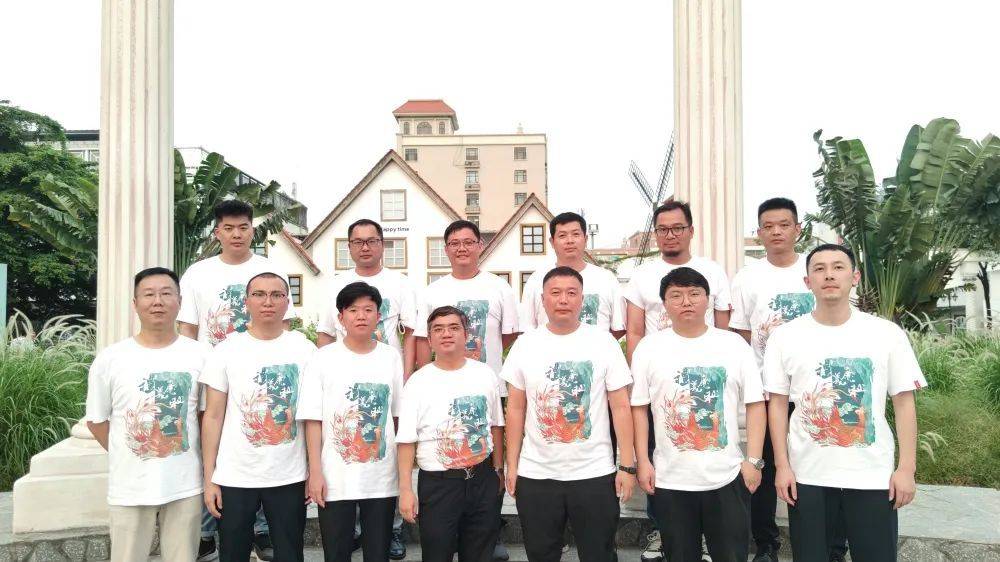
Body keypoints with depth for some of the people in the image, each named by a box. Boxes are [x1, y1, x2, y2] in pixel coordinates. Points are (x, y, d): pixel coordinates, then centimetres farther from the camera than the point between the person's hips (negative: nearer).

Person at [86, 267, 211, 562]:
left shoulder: (201, 355, -2)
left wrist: (207, 468, 1)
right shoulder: (109, 359, -3)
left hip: (186, 486, 0)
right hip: (129, 488, 0)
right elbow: (96, 420, 6)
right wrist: (127, 458, 3)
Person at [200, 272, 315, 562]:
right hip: (234, 478, 0)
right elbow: (213, 417, 2)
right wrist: (209, 478, -2)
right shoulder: (225, 351, 0)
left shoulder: (305, 350, 0)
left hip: (290, 478, 0)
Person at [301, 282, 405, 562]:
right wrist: (315, 473, -8)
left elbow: (398, 416, 8)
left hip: (382, 479, 2)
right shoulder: (323, 359, -3)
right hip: (335, 479, -1)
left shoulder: (391, 358, 3)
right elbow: (313, 420, -3)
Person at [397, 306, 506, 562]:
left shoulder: (485, 375, 4)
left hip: (483, 480, 3)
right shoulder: (417, 382, -5)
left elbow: (495, 426, 12)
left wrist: (498, 470, 12)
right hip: (437, 484, -2)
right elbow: (407, 440, -6)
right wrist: (405, 489, -10)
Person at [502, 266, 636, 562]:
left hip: (595, 473, -1)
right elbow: (515, 409, 5)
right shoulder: (525, 344, 2)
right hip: (535, 475, 2)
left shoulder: (603, 341, -2)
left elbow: (620, 407, -2)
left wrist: (628, 466, -6)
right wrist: (512, 465, 3)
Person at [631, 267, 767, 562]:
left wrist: (754, 460, -5)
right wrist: (642, 461, -3)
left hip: (727, 476, 0)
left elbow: (755, 403, 1)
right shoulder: (648, 347, 0)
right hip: (670, 479, 0)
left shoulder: (734, 344, 1)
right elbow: (638, 408, 2)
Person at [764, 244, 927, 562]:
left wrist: (907, 468, -4)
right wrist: (782, 466, -4)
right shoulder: (784, 336, -1)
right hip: (806, 475, 0)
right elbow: (778, 404, 1)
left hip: (874, 475, 0)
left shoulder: (888, 334, -1)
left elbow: (904, 402, 1)